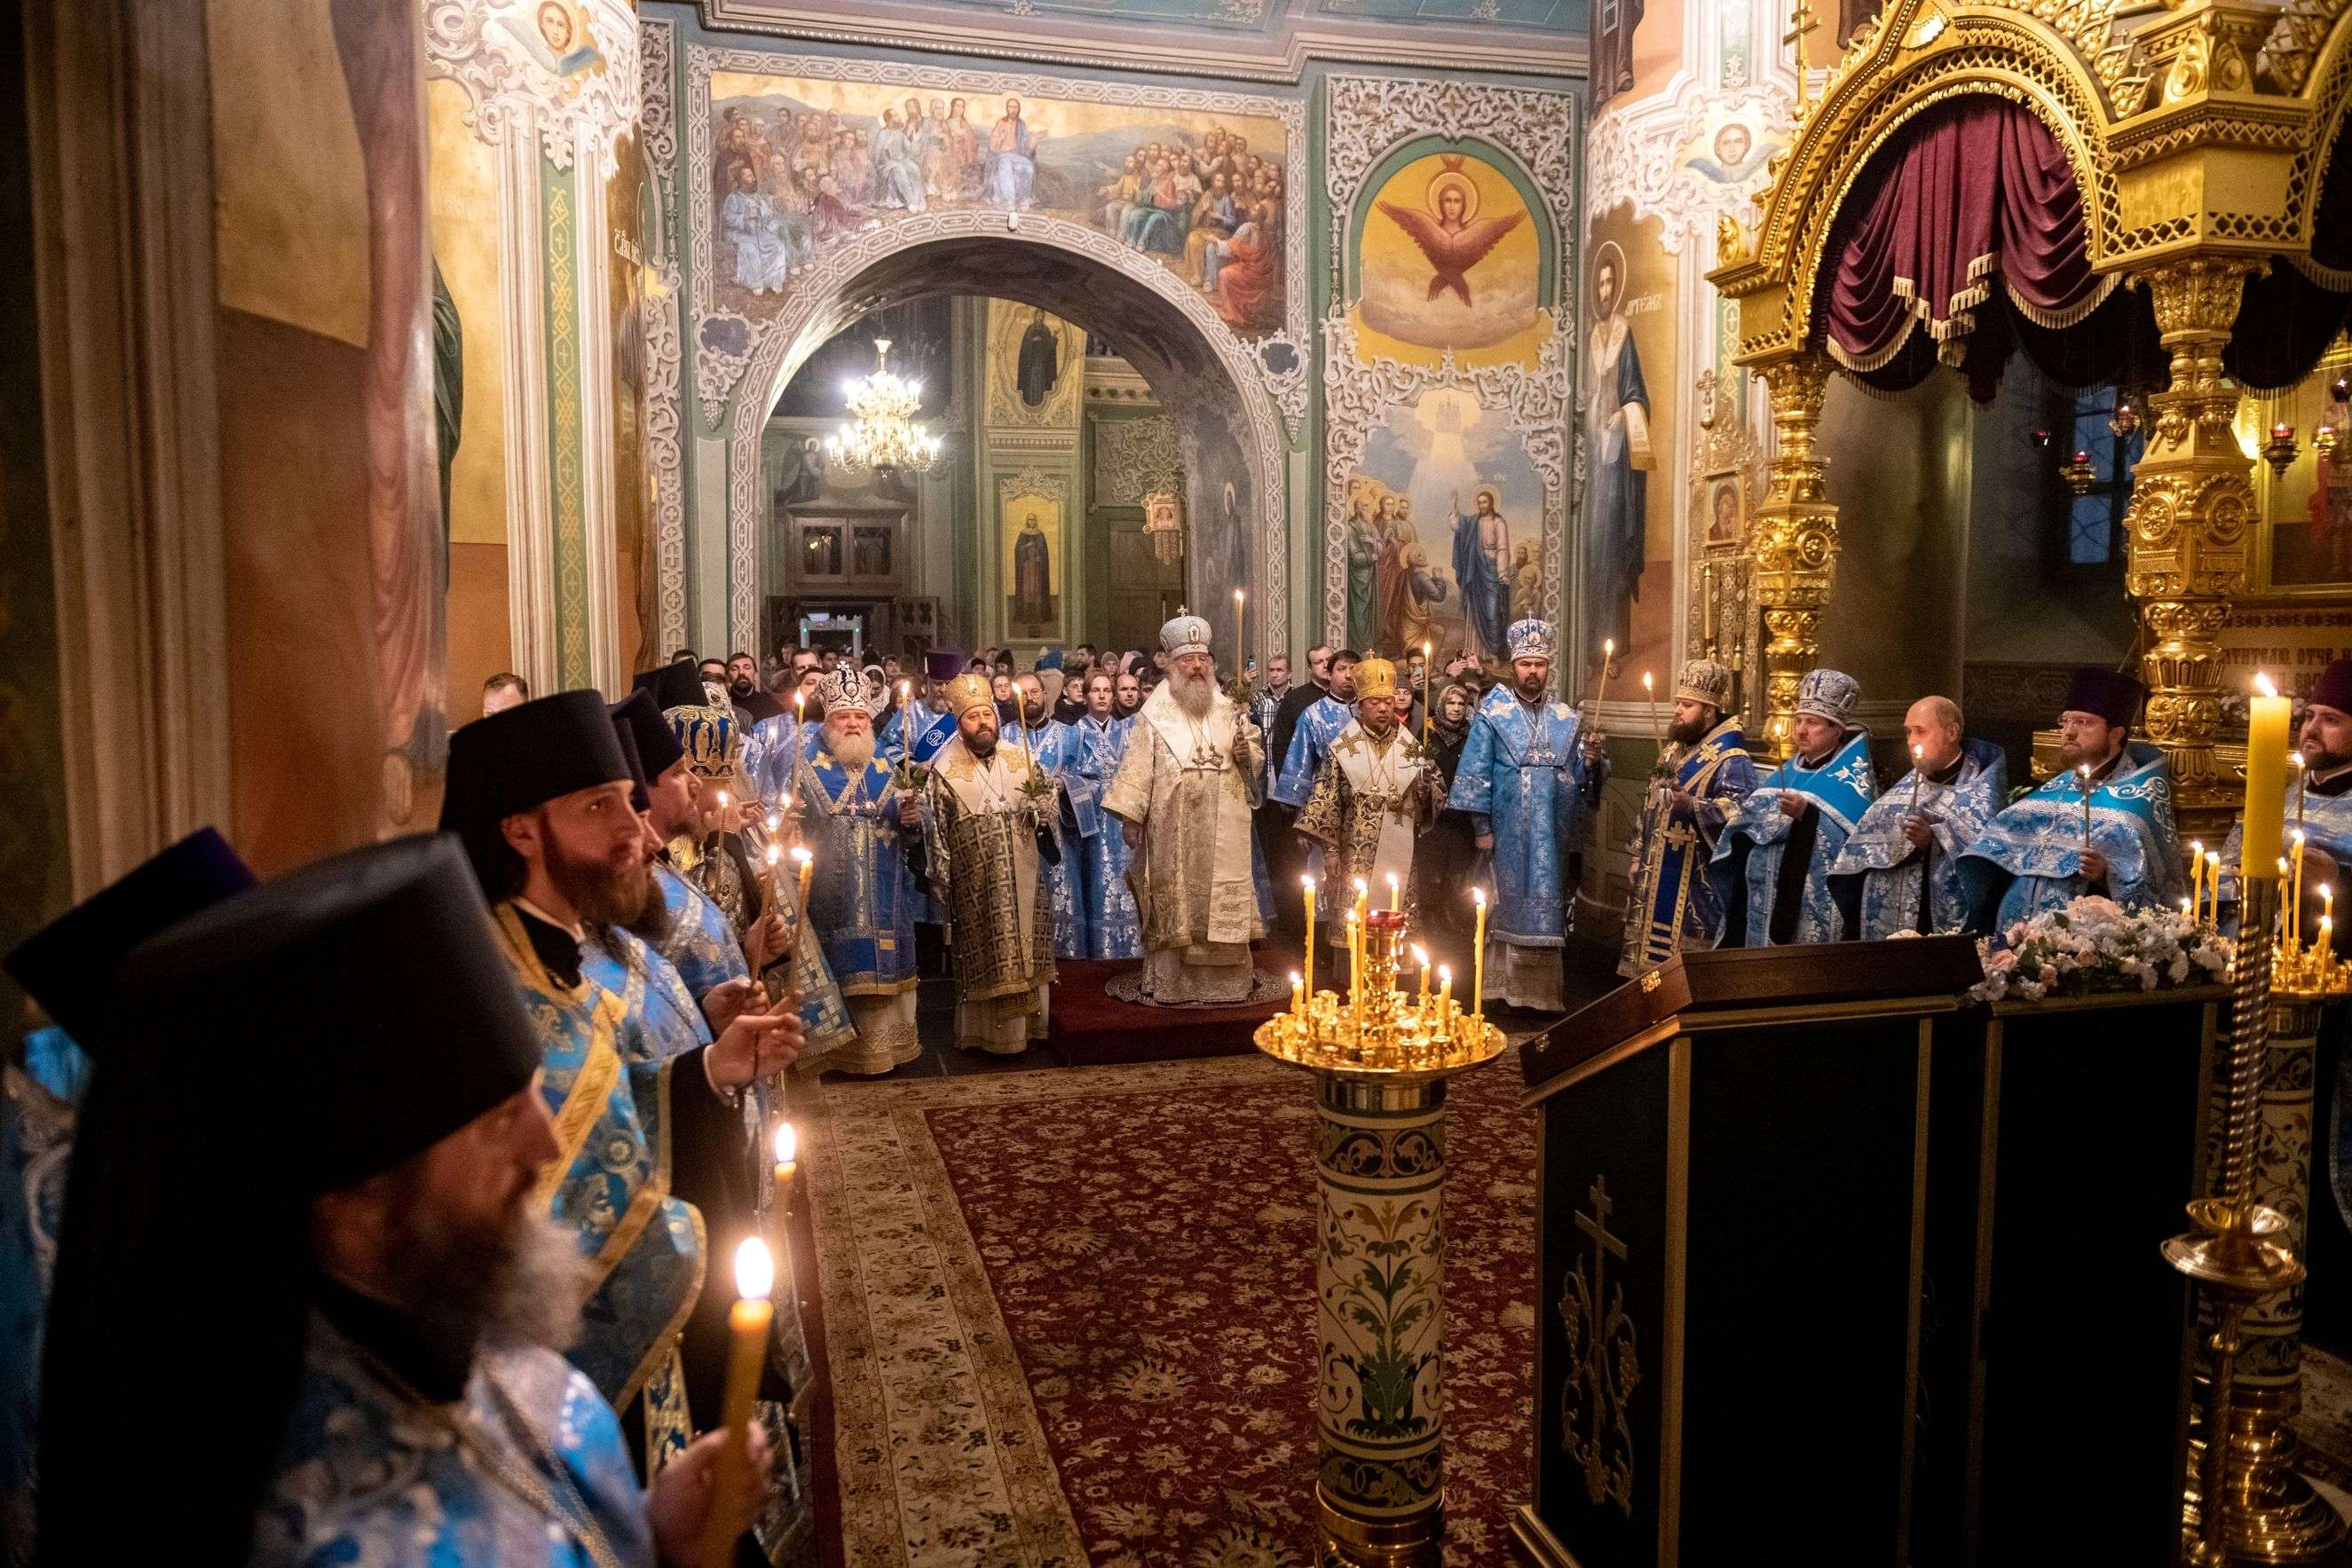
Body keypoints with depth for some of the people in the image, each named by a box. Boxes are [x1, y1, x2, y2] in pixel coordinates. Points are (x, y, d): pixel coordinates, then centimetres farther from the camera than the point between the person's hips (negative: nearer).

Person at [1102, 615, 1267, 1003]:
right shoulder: (1155, 713, 1)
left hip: (1223, 829, 2)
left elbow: (1257, 754, 17)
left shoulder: (1229, 709, 10)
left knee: (1225, 900, 4)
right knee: (1174, 900, 2)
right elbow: (1137, 766, -3)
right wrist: (1129, 815, -9)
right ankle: (1169, 981, 10)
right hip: (1172, 828, -2)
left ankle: (1229, 978, 14)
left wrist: (1247, 754, -6)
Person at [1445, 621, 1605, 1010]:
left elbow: (1578, 778, 9)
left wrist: (1591, 762, -13)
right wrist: (1481, 828, -10)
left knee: (1548, 911, 6)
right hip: (1508, 834, -3)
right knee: (1508, 909, 0)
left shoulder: (1567, 720, 11)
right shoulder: (1491, 716, -1)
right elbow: (1475, 774, -6)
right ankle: (1505, 990, 8)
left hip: (1553, 837, 4)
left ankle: (1544, 992, 14)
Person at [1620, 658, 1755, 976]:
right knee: (1651, 948, 14)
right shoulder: (1675, 749, 15)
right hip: (1657, 876, 9)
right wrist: (1639, 861, 20)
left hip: (1695, 884, -9)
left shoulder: (1730, 758, -12)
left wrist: (1693, 806, -40)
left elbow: (1740, 809, -27)